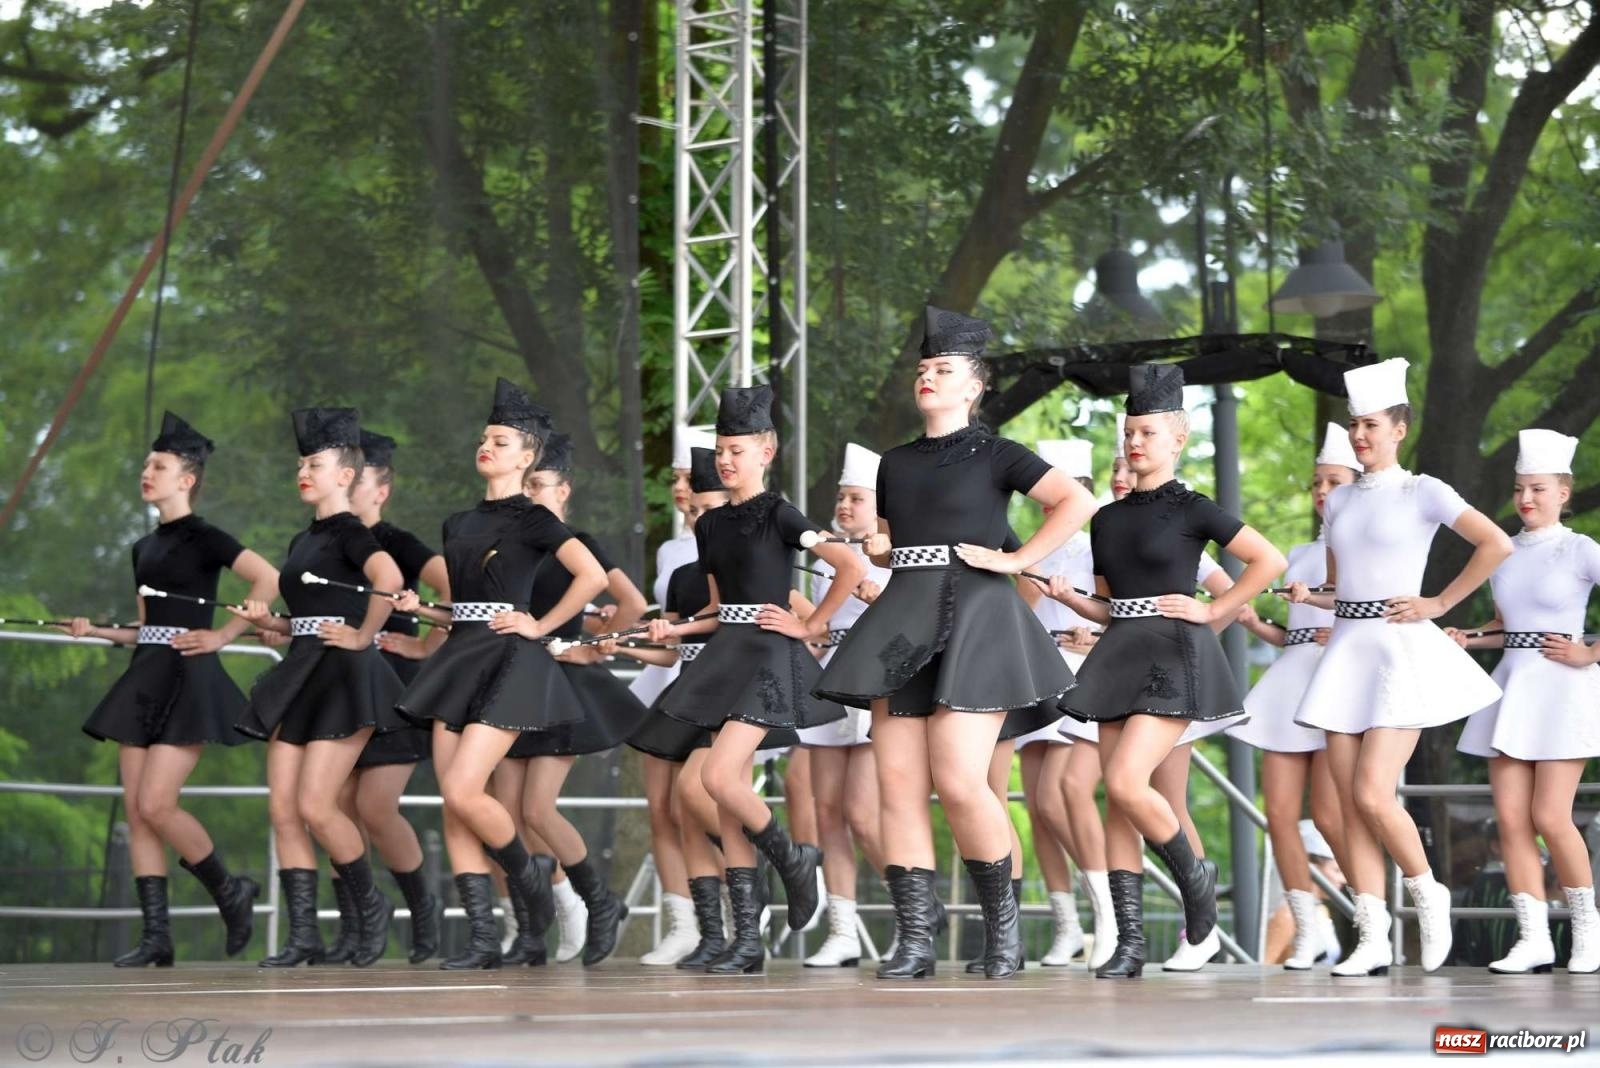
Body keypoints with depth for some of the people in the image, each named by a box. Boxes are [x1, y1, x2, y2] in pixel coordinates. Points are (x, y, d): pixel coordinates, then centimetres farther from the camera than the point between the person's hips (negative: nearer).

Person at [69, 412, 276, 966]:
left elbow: (269, 580, -13)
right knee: (135, 811, -1)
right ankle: (157, 935, 0)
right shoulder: (145, 547, 18)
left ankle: (230, 891, 5)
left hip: (188, 678, -8)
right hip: (145, 679, 8)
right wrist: (95, 631, 9)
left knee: (156, 804, -16)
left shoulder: (203, 538, -4)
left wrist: (224, 634, -12)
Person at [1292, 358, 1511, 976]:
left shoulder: (1422, 491, -2)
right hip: (1347, 649, 6)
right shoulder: (1338, 501, 15)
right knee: (1351, 805, -1)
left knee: (1373, 794, -16)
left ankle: (1429, 897, 8)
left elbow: (1496, 545, -10)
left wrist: (1439, 604, -9)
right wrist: (1309, 597, 5)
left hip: (1400, 648, -6)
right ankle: (1373, 941, 0)